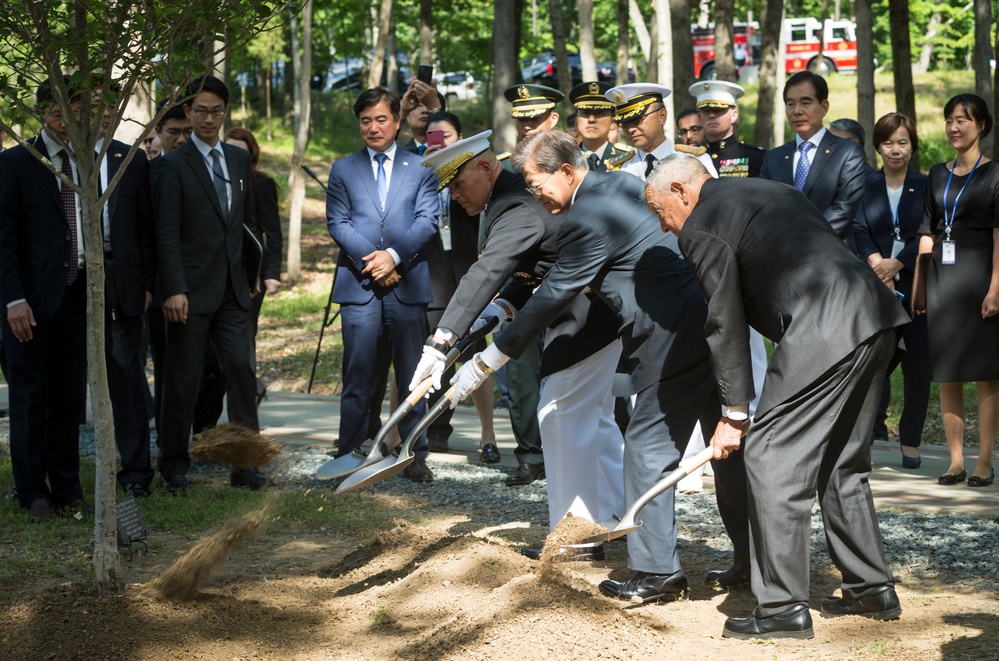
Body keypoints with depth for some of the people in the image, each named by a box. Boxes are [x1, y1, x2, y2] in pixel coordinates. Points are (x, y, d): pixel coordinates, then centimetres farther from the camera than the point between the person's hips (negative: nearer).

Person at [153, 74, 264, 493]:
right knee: (182, 380, 2)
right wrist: (174, 290, -17)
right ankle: (174, 468, 13)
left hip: (233, 289, 4)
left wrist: (253, 273, 13)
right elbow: (167, 234, -9)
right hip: (191, 291, -4)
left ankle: (245, 463, 4)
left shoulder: (239, 160, 13)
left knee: (241, 371, -2)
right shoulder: (173, 165, -4)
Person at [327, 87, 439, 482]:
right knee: (357, 375, -1)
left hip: (408, 283, 0)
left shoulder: (420, 168, 10)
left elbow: (427, 221, 0)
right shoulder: (343, 169, 12)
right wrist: (370, 259, -10)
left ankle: (415, 455, 10)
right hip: (359, 285, 0)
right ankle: (349, 456, 3)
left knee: (411, 375, 4)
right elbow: (337, 222, 4)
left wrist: (394, 255, -13)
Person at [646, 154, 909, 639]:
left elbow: (725, 324, -1)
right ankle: (872, 588, 26)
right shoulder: (773, 192, 25)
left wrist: (734, 413, 4)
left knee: (772, 458, -3)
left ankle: (783, 608, -2)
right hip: (877, 322, 9)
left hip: (823, 334, -9)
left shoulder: (702, 229, -1)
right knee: (842, 462, 21)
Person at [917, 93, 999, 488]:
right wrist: (918, 283, 7)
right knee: (947, 376, 4)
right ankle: (956, 461, 8)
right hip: (941, 278, 5)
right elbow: (927, 232, 14)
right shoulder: (938, 175, 14)